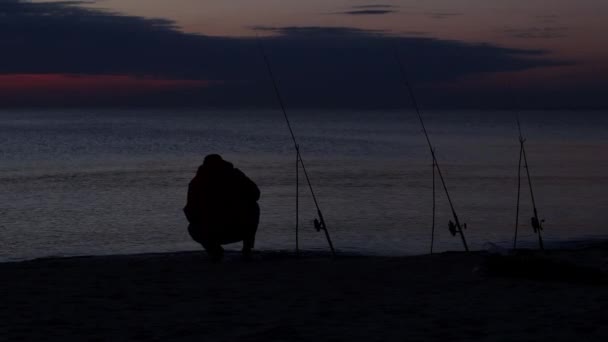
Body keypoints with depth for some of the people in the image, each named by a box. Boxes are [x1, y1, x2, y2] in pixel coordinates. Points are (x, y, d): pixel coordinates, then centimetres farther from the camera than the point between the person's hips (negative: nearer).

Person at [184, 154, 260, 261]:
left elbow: (191, 214, 6)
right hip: (241, 230, 1)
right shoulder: (236, 174, 9)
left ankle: (214, 247, 3)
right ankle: (247, 248, 19)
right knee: (253, 207, 34)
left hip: (214, 232, -1)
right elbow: (255, 194, 20)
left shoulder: (197, 181, 6)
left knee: (193, 228, 34)